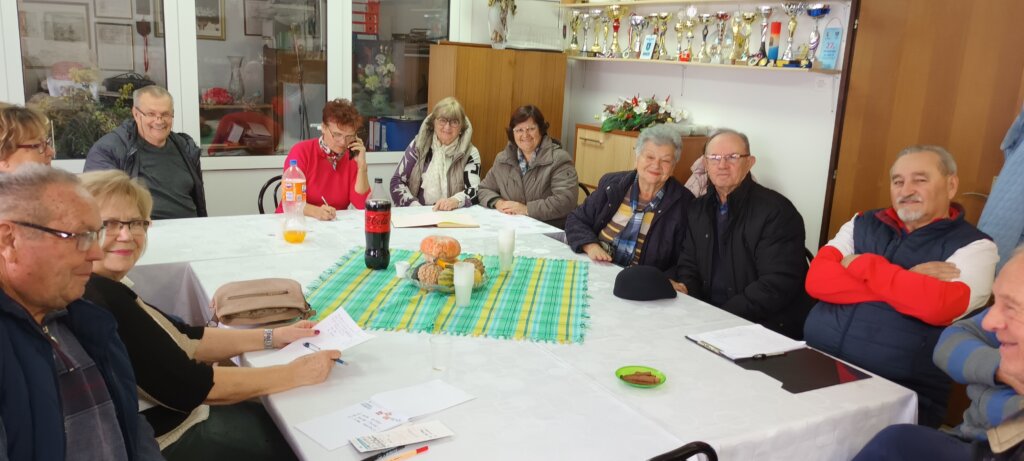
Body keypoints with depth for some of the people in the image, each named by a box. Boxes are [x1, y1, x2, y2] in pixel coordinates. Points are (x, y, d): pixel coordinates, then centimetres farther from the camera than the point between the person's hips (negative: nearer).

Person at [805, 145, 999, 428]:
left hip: (900, 394, -4)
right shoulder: (862, 224, 13)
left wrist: (863, 265, -6)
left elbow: (937, 306, -18)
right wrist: (903, 281, -10)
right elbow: (816, 280, -3)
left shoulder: (974, 246, 2)